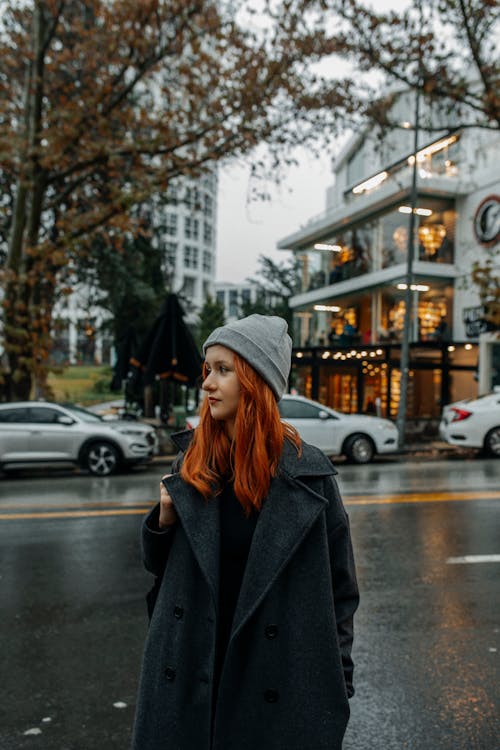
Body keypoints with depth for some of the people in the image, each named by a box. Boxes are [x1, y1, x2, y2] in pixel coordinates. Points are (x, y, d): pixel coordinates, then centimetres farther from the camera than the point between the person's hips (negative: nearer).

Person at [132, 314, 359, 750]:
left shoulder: (308, 472, -12)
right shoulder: (191, 463, -2)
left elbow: (340, 587, -4)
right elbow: (161, 565, 9)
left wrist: (338, 685, -3)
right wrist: (165, 521, -10)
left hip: (276, 679, -3)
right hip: (188, 672, 3)